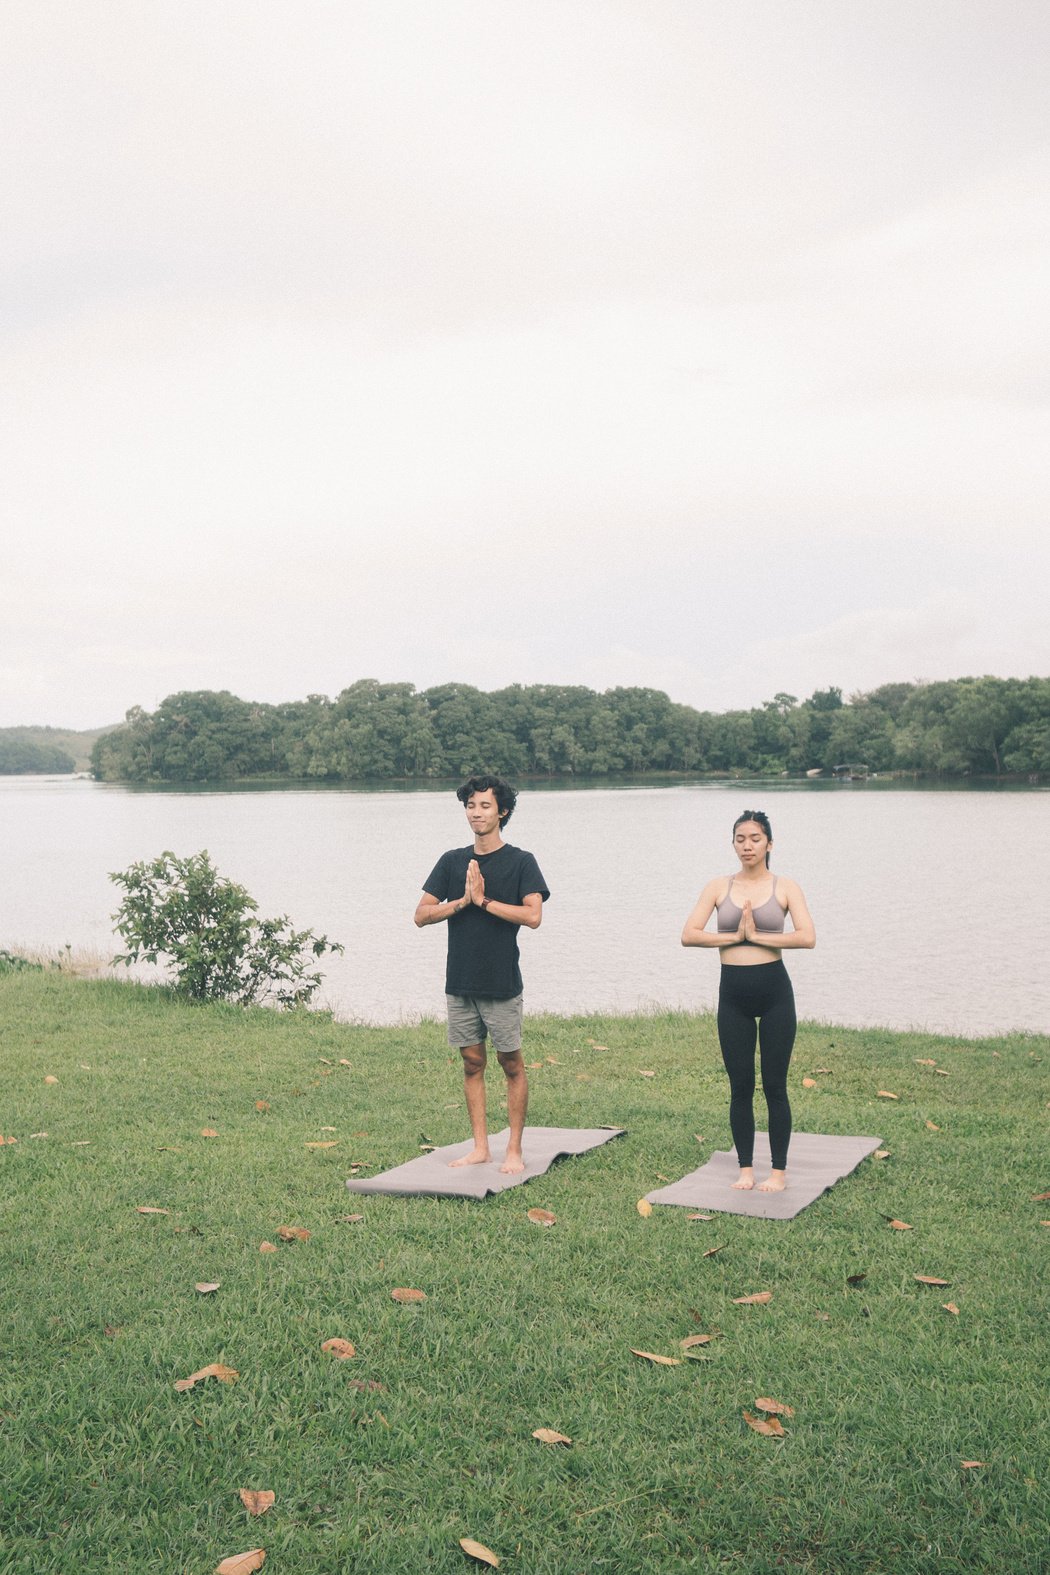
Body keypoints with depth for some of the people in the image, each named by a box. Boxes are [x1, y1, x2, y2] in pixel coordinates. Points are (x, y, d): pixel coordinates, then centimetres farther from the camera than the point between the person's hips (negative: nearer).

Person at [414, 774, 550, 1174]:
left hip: (501, 984, -4)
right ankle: (480, 1147, 17)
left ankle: (514, 1150, 11)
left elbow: (533, 916, -16)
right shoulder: (452, 861, 7)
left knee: (511, 1065, 3)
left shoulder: (520, 861, -4)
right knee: (472, 1063, 9)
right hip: (460, 982, 4)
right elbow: (422, 915, 3)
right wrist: (463, 901, -11)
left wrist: (484, 901, -16)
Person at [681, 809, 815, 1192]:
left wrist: (756, 935, -14)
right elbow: (689, 935, -5)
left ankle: (779, 1170, 15)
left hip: (774, 991, -2)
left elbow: (807, 937, -14)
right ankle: (745, 1167, 20)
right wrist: (734, 936, -11)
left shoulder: (785, 887, 1)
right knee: (740, 1086, 8)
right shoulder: (719, 887, 5)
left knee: (774, 1085, 3)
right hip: (733, 992, 2)